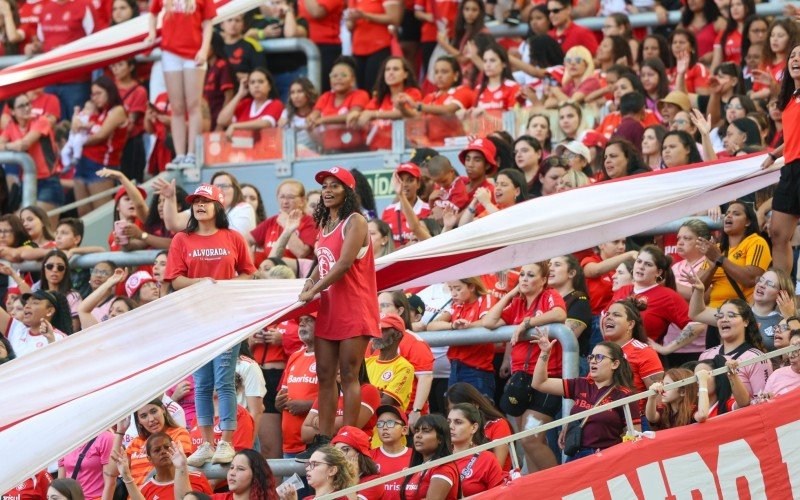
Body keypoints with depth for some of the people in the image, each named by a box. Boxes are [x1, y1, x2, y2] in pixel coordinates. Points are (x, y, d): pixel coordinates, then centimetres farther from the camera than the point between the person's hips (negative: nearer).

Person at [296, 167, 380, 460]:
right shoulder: (324, 223, 17)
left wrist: (313, 291, -15)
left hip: (353, 307, -8)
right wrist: (311, 282, 4)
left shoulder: (355, 222, -9)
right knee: (325, 375, 5)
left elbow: (344, 264, -18)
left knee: (348, 375, -7)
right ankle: (323, 441, 7)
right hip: (328, 308, 8)